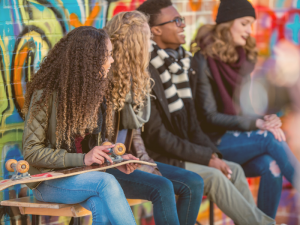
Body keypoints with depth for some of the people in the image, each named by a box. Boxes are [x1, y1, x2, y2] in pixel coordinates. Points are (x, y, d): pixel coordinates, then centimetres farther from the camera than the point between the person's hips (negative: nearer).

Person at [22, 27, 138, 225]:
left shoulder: (95, 91, 8)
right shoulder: (46, 95, -14)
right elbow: (32, 152, -14)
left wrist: (114, 159, -5)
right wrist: (82, 159, -24)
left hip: (83, 176, 5)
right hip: (48, 182, -5)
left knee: (103, 208, -30)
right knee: (106, 182, -33)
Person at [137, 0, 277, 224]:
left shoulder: (179, 62, 9)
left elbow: (190, 122, 14)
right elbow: (155, 136, -20)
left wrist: (212, 153, -2)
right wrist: (207, 158, -17)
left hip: (178, 150, 9)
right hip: (153, 159, -9)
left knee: (234, 170, -4)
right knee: (213, 176, -22)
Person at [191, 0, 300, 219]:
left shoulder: (244, 59, 11)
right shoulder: (204, 61, -9)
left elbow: (245, 108, 12)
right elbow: (209, 117, -13)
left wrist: (268, 121, -11)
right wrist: (257, 123, -21)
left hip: (238, 138, 5)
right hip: (213, 143, -5)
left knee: (272, 166, -26)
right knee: (269, 139, -27)